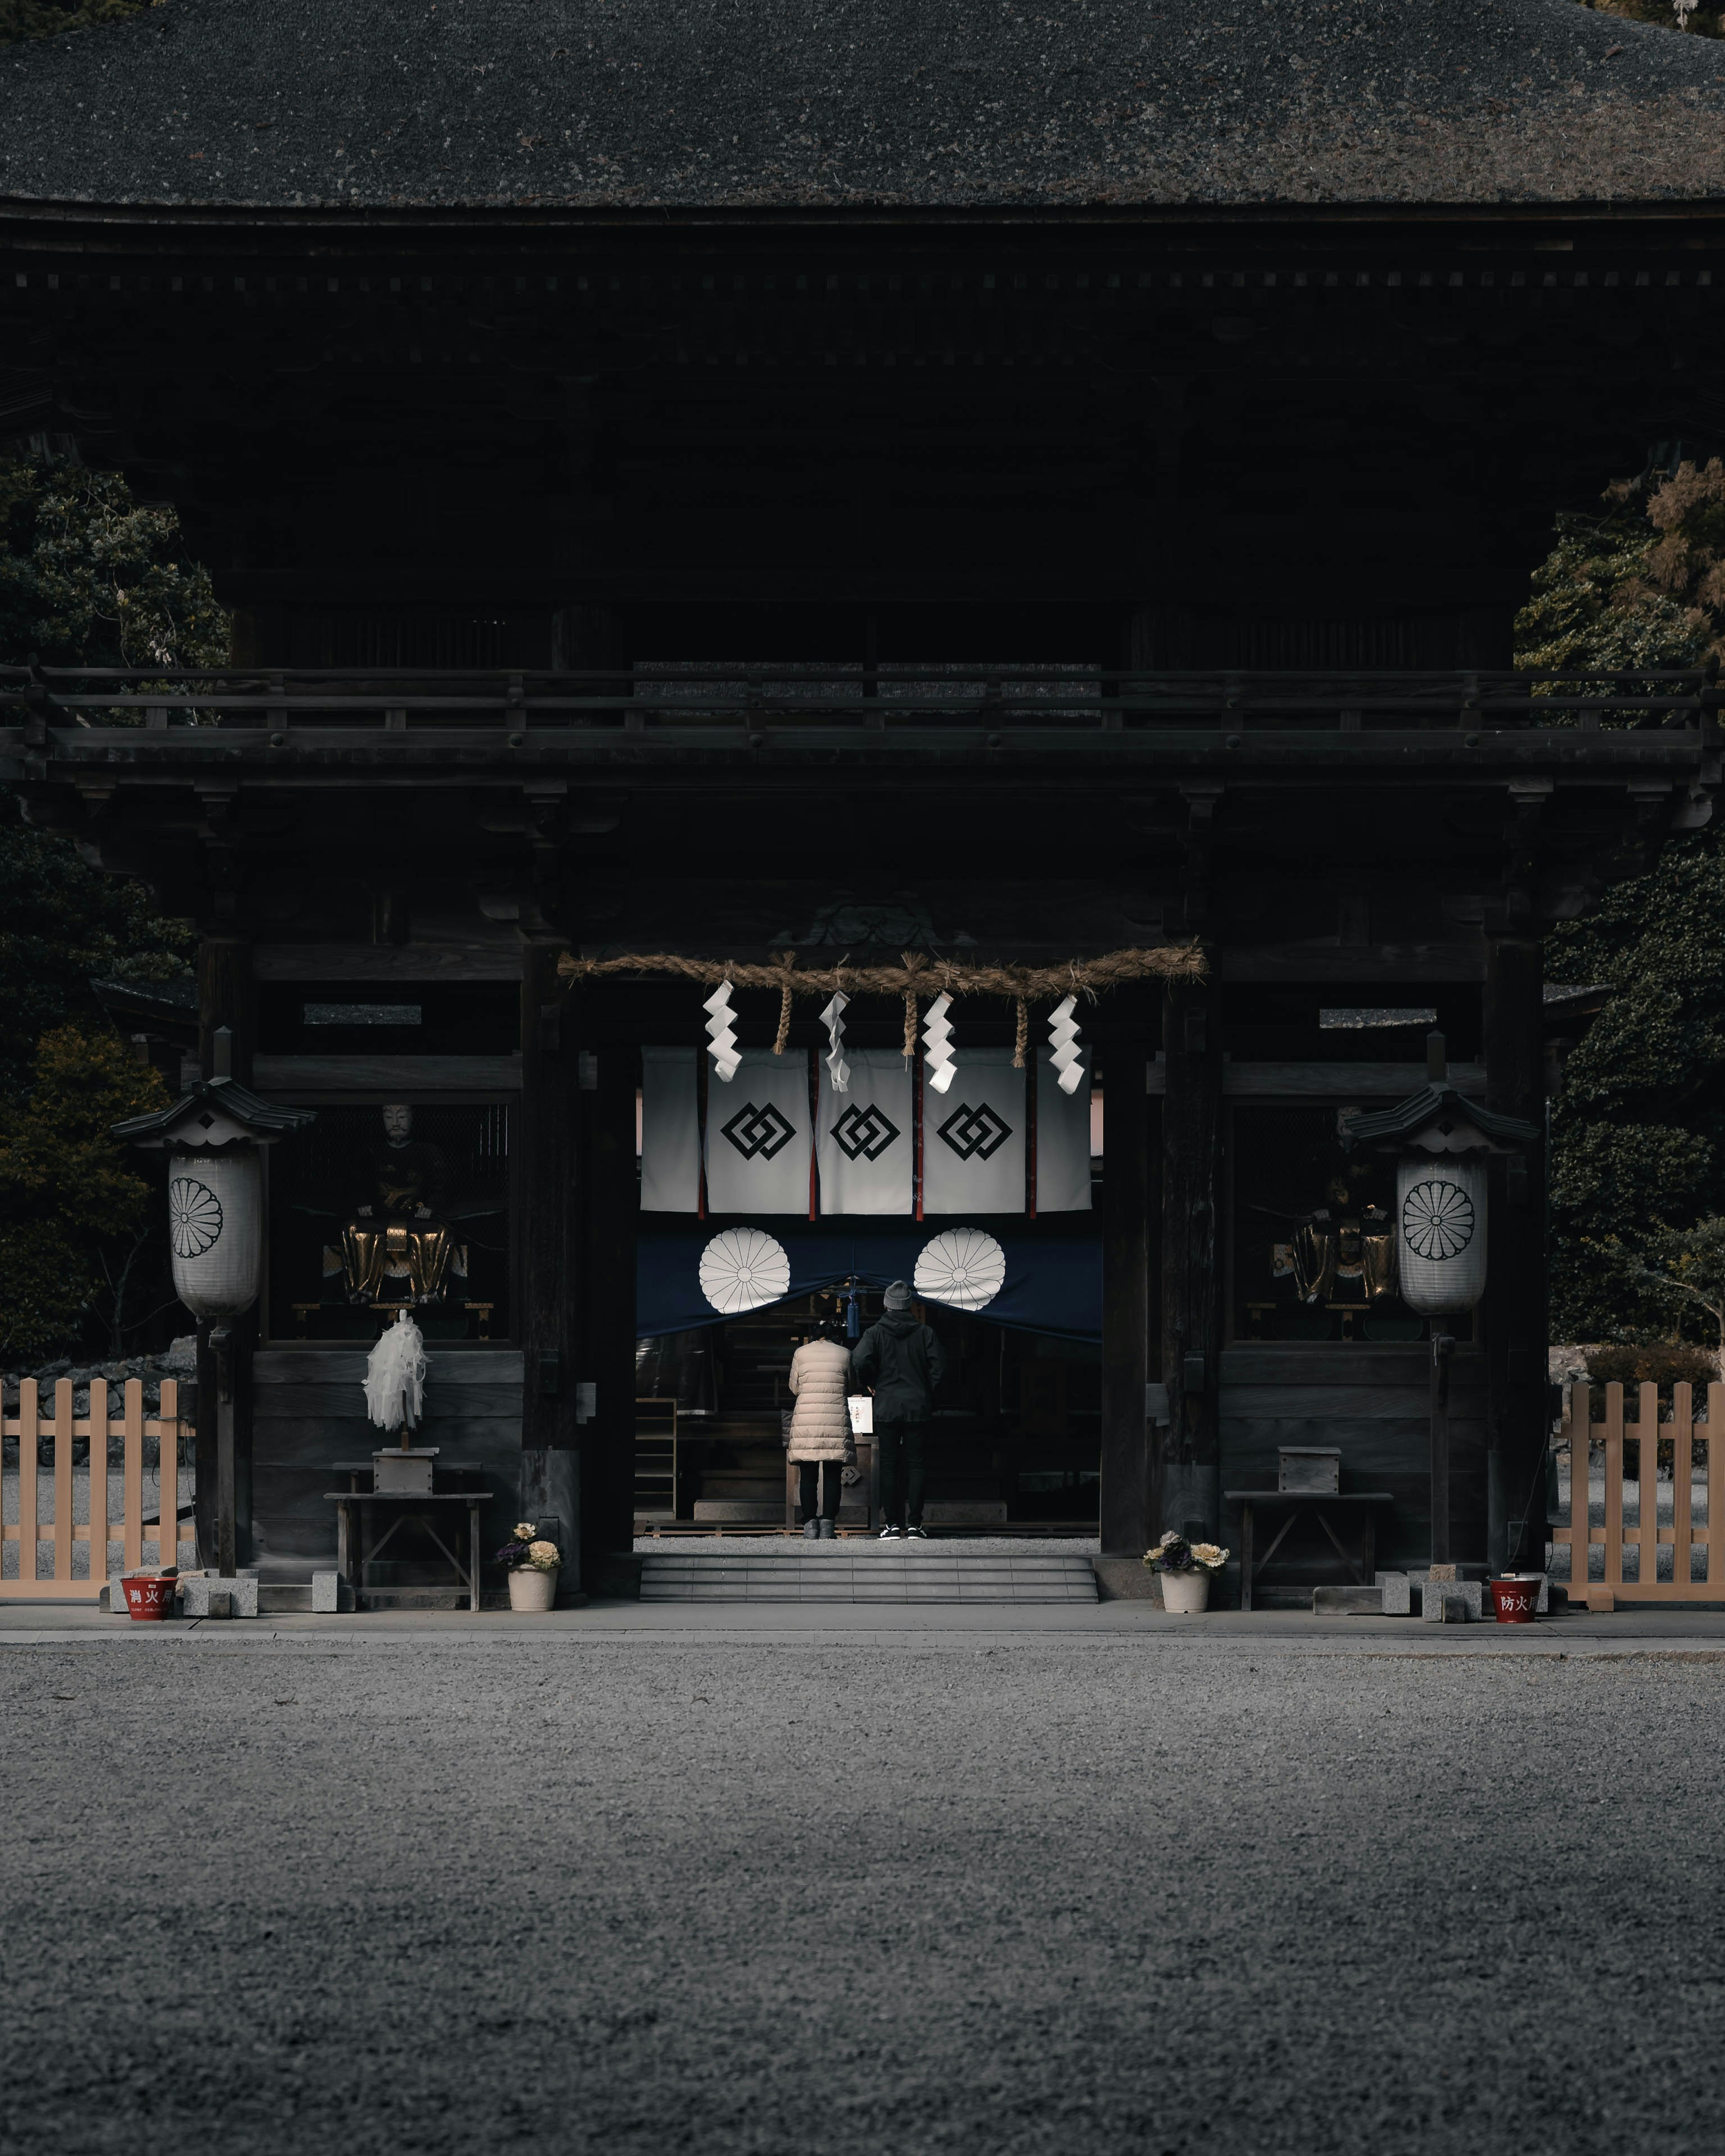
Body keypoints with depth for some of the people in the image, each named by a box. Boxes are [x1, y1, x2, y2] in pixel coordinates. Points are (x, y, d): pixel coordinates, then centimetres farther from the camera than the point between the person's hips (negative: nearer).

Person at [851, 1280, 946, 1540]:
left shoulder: (876, 1333, -1)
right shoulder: (925, 1332, 2)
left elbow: (860, 1361, -16)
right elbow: (939, 1367, -4)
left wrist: (873, 1384, 1)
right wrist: (926, 1392, 10)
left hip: (886, 1408, -1)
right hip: (918, 1408, 1)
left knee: (889, 1467, 4)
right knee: (916, 1465, 4)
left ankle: (892, 1525, 1)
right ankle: (914, 1524, -1)